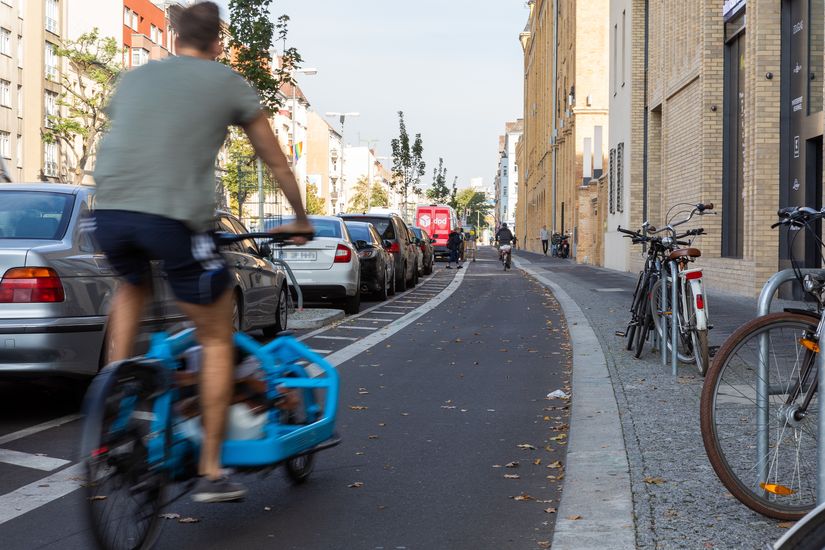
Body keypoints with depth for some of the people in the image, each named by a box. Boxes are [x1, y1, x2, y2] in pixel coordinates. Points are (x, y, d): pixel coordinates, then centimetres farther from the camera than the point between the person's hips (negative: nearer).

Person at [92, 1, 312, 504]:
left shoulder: (135, 77, 22)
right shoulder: (229, 83, 12)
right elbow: (277, 163, 20)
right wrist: (301, 221, 35)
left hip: (111, 212, 4)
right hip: (176, 219, -4)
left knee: (133, 287, 38)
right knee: (218, 338, 13)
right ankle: (211, 472, 14)